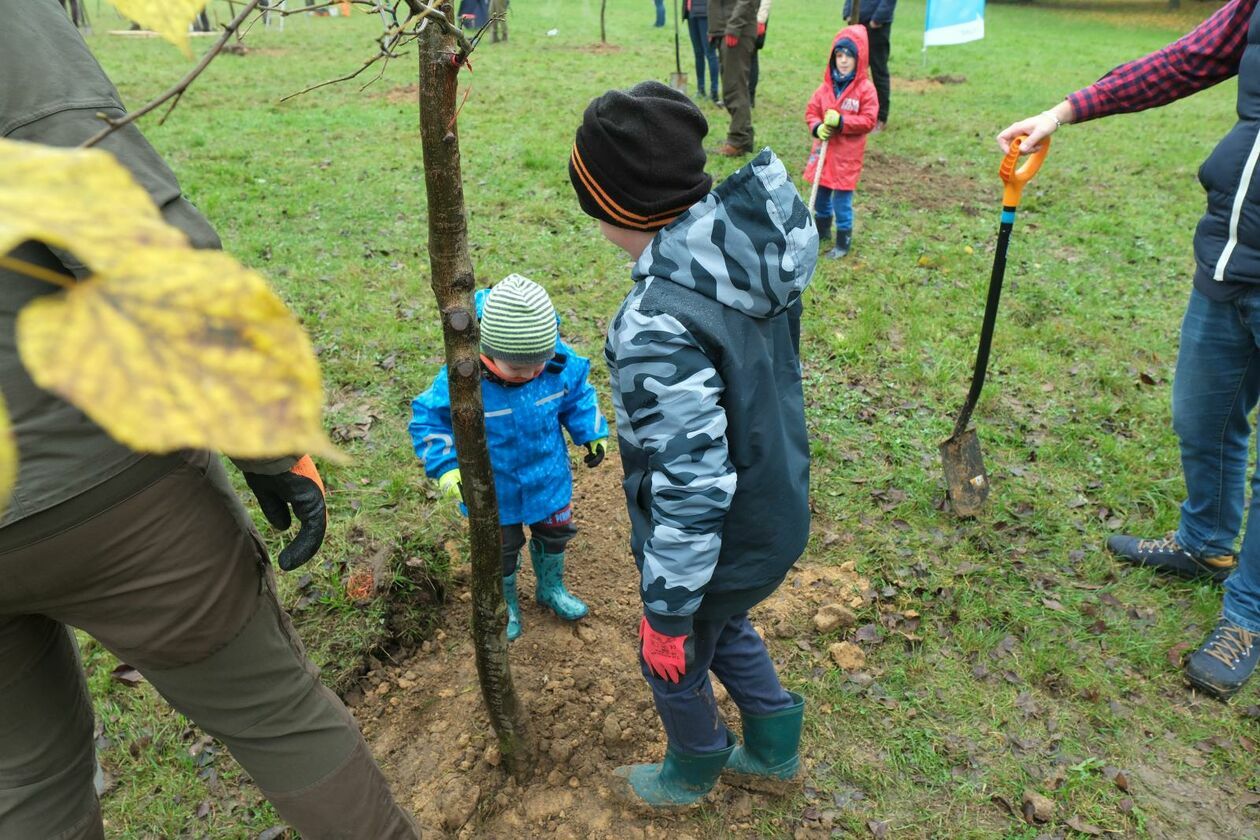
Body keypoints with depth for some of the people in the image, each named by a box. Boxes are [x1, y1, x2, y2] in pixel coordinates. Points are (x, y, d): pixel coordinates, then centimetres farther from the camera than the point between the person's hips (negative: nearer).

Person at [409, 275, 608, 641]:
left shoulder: (561, 361, -22)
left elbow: (577, 395, 0)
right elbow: (429, 421, -18)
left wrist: (592, 433, -4)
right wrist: (446, 466, -29)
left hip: (548, 477, 3)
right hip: (494, 489, -3)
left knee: (554, 533, 26)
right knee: (501, 548, 20)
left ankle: (551, 588, 56)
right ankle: (506, 605, 49)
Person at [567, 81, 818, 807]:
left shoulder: (660, 324, -36)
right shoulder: (749, 240, -9)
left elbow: (690, 488, -32)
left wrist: (668, 611, -17)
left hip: (724, 543, -7)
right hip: (779, 507, 7)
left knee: (676, 658, 23)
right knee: (726, 627, 33)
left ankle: (692, 773, 54)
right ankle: (775, 751, 56)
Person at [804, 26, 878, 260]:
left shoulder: (865, 89, -10)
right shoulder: (826, 86, 3)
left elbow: (868, 120, -13)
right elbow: (811, 111, 7)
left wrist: (841, 121, -22)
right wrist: (817, 127, -13)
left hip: (847, 155, -5)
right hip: (824, 149, 5)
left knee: (842, 199, 0)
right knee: (821, 194, 18)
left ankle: (843, 242, 14)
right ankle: (822, 230, 39)